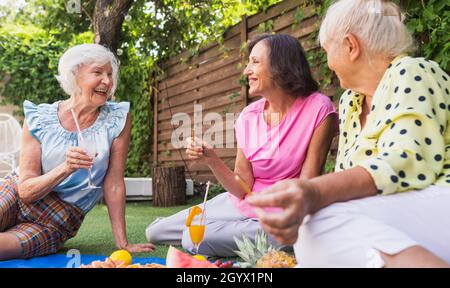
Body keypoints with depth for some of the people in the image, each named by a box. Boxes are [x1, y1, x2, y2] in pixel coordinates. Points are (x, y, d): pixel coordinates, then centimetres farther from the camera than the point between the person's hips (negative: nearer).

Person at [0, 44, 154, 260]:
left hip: (57, 222, 0)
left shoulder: (117, 119, -10)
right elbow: (26, 191, -12)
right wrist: (66, 168, -30)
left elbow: (114, 183, -9)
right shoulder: (38, 118, -9)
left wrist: (122, 243, -12)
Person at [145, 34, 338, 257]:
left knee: (194, 239, -21)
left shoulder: (318, 109, -17)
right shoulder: (248, 116, -3)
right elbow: (243, 188, -6)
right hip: (242, 205, 6)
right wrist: (212, 161, -22)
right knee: (155, 232, 9)